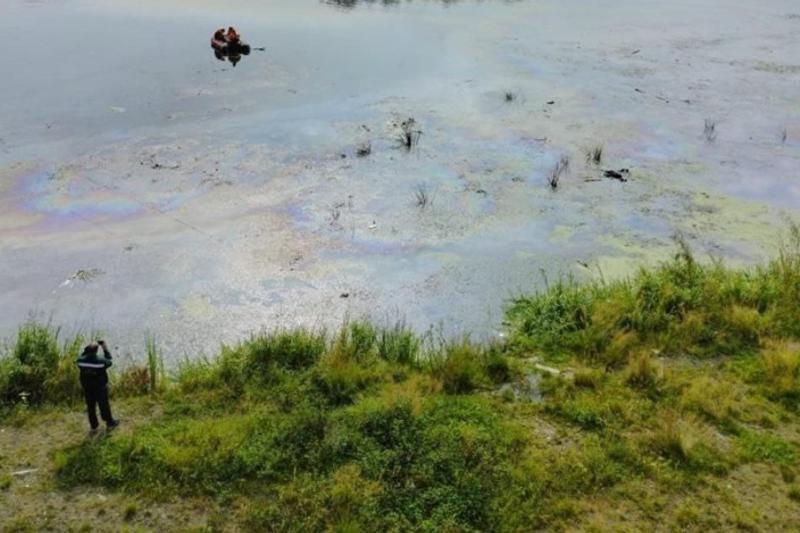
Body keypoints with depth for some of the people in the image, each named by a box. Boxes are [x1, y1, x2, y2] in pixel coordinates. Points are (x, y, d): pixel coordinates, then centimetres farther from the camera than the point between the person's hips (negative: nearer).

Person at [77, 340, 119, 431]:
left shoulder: (81, 360, -18)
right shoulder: (101, 361, -27)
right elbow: (109, 361, -6)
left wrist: (87, 348, 0)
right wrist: (105, 348, -5)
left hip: (87, 387, 3)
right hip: (100, 387, -3)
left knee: (90, 406, 17)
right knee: (104, 405, 13)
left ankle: (93, 425, 27)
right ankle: (109, 422, 29)